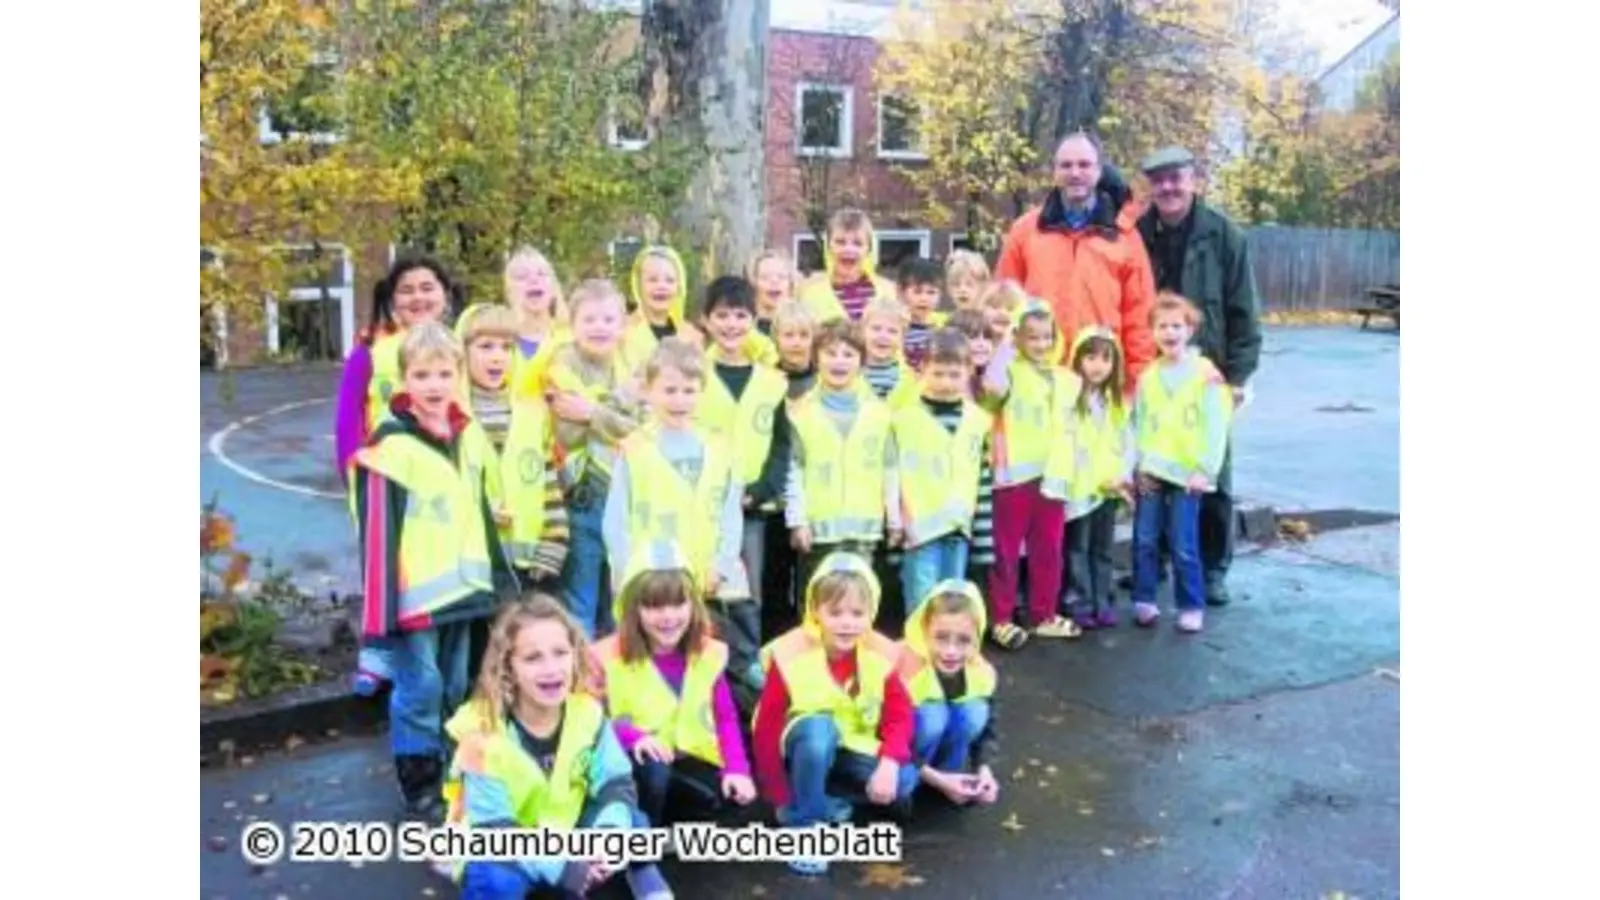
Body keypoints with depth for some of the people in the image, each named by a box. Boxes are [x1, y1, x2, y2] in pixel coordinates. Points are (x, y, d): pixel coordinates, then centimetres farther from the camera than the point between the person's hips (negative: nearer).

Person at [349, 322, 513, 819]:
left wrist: (500, 578, 16)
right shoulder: (390, 445, -13)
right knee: (420, 688, 0)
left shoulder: (471, 436, 8)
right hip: (414, 591, -6)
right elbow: (378, 531, -15)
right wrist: (382, 603, -18)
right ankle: (418, 784, 14)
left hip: (461, 585, 6)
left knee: (455, 686, 16)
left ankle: (452, 773, 30)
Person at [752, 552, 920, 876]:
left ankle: (827, 802, -1)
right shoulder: (790, 656, -24)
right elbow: (766, 728, -20)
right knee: (819, 728, -38)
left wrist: (889, 763, -31)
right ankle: (804, 824, -21)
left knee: (903, 782, -21)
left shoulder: (881, 655, -14)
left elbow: (900, 716, -12)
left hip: (854, 749, 4)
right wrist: (782, 799, -18)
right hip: (805, 747, -4)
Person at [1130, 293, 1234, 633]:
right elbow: (1138, 425, 6)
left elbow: (1216, 428, -8)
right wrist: (1139, 464, -4)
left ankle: (1191, 606, 12)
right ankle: (1144, 600, 18)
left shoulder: (1206, 374, -5)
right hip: (1150, 473, 4)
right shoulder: (1147, 377, 7)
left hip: (1187, 474, -4)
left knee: (1183, 545, -1)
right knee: (1145, 540, 6)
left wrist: (1205, 471, -12)